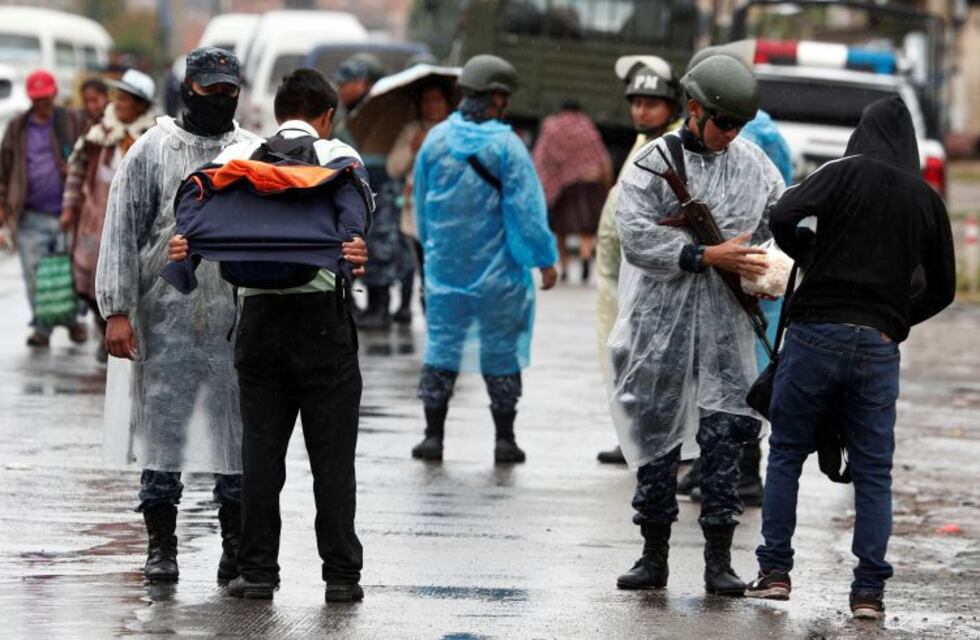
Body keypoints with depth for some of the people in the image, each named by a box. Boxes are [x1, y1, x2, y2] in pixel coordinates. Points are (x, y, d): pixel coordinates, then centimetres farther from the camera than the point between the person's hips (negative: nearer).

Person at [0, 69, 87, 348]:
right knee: (35, 275, -3)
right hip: (31, 217, 1)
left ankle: (73, 319, 21)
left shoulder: (72, 122, 5)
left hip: (66, 213, -1)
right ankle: (42, 327, 4)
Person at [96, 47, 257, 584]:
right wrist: (117, 311, -7)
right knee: (163, 425, -2)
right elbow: (121, 232, 0)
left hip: (238, 319, 2)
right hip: (167, 317, -2)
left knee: (239, 433, 4)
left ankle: (236, 545, 12)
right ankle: (161, 546, 5)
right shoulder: (151, 151, 3)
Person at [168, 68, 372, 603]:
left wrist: (190, 240, -21)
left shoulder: (239, 156, 10)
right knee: (332, 452, 2)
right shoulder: (337, 156, 3)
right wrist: (355, 243, -30)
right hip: (322, 312, -2)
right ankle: (341, 574, 3)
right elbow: (352, 202, -17)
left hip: (259, 313, 2)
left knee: (260, 448, 8)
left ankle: (257, 570, 6)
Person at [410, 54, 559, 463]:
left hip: (445, 265, 3)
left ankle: (433, 434, 7)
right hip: (497, 269, -3)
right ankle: (504, 439, 7)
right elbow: (527, 207, -13)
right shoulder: (506, 145, -13)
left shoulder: (436, 139, 1)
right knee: (501, 349, 5)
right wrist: (545, 259, -6)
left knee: (442, 343, 9)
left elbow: (421, 200, 12)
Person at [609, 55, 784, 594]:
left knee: (724, 437, -3)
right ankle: (654, 556, 14)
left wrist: (774, 273, -2)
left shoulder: (754, 164, 9)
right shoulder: (653, 163, -3)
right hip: (662, 323, -2)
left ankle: (719, 560, 1)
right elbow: (637, 237, -13)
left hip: (726, 326, 2)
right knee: (657, 432, 5)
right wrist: (707, 256, -18)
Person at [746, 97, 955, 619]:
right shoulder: (927, 200, 9)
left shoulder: (848, 172, -2)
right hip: (879, 349, 2)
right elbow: (941, 288, 14)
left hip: (816, 334, -2)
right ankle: (869, 590, 1)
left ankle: (775, 571, 9)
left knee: (786, 454, 11)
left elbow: (783, 216, -14)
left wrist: (810, 254, 5)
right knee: (873, 473, 6)